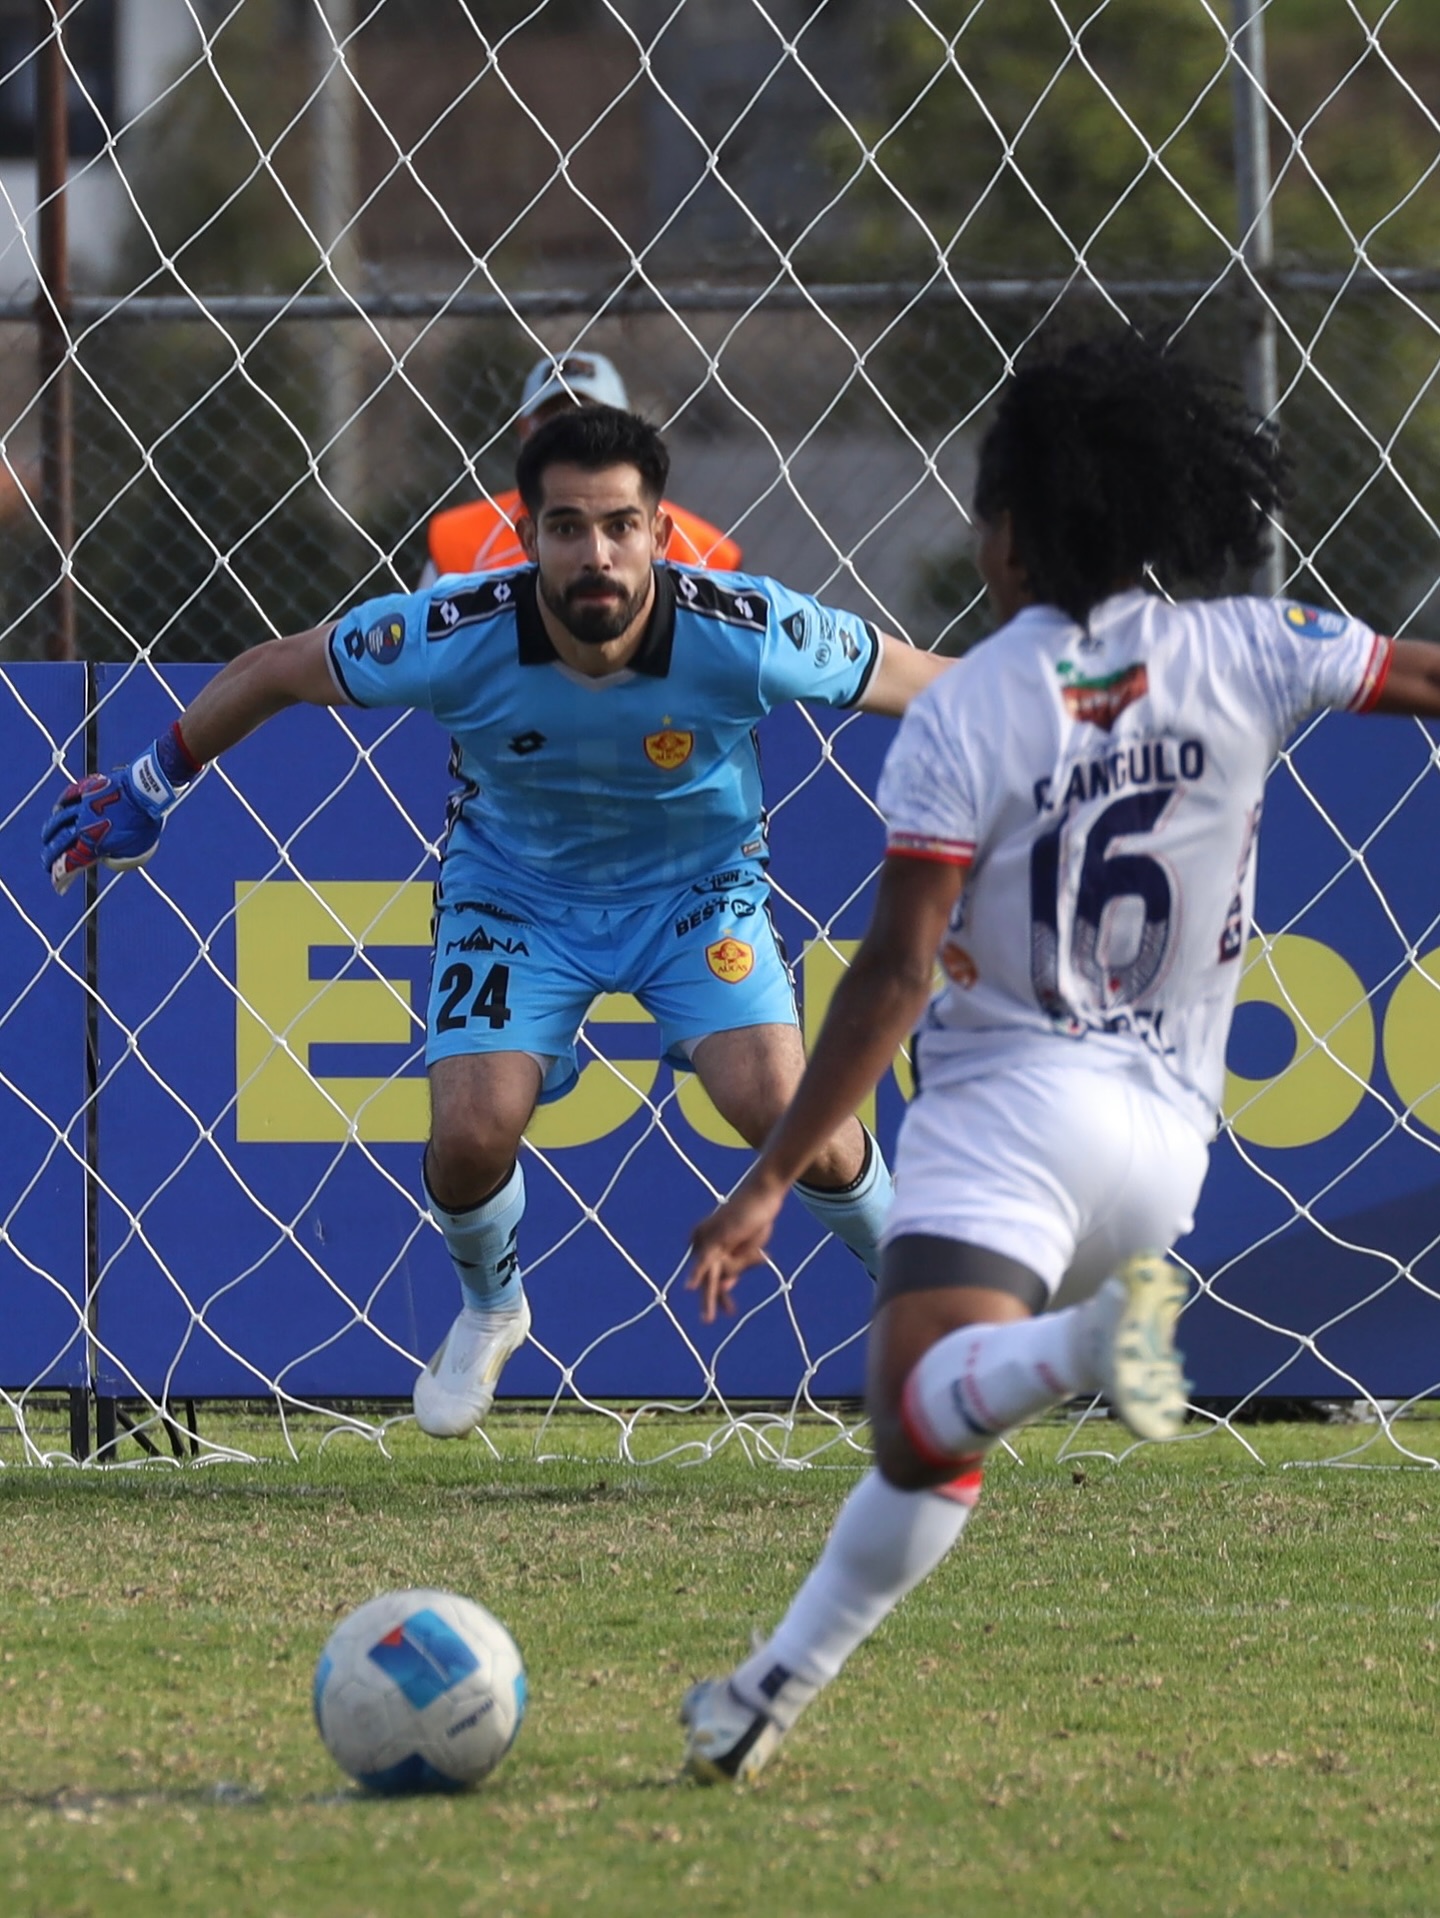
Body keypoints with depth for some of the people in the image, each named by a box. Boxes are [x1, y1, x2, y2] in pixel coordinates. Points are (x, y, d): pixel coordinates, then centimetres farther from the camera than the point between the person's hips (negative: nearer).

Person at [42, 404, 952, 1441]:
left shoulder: (744, 634, -32)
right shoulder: (453, 636, -30)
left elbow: (920, 682, -15)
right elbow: (275, 671, -12)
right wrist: (151, 786, -1)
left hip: (697, 888, -1)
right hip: (515, 889, 1)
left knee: (782, 1106, -20)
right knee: (471, 1134, -14)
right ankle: (489, 1309, 23)